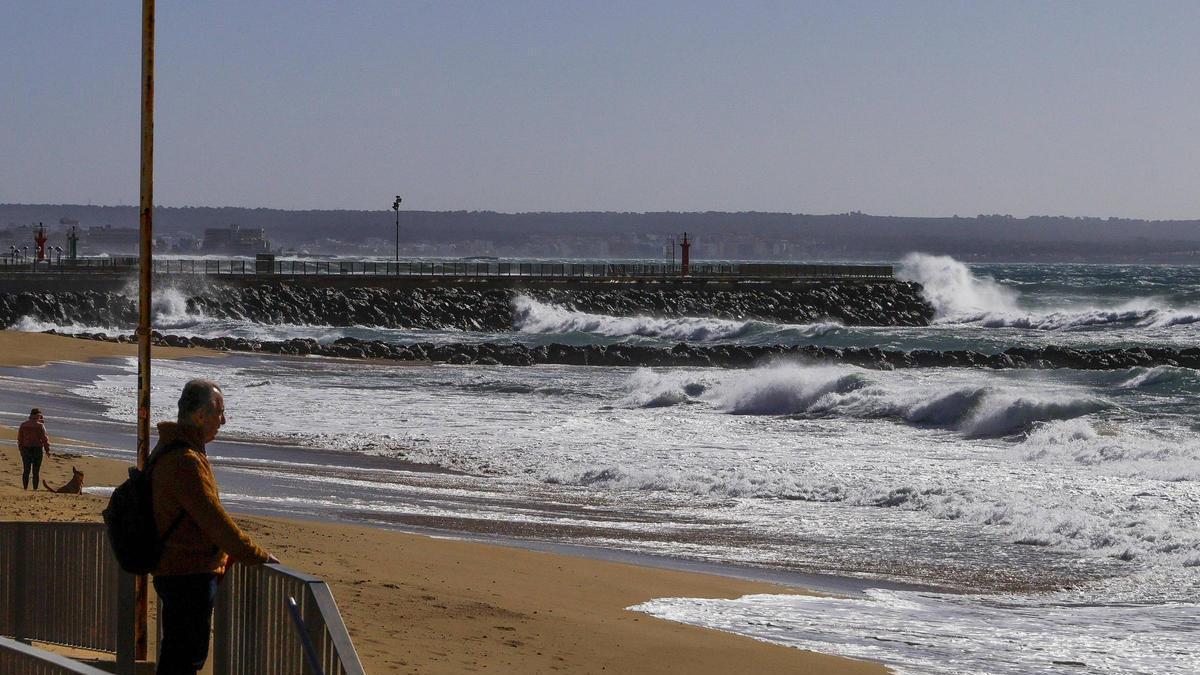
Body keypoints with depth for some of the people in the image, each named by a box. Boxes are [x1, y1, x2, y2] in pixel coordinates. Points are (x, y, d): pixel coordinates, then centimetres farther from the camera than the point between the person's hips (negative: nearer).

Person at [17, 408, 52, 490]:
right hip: (37, 449, -3)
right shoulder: (40, 425, -8)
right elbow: (44, 438, -9)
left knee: (26, 470, 9)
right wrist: (47, 450, -1)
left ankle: (25, 488, 9)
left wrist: (21, 449, 17)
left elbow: (20, 438, 8)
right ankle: (35, 489, -1)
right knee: (36, 471, 1)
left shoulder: (23, 424, 5)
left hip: (26, 449, 3)